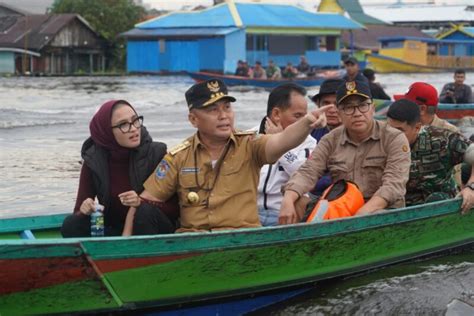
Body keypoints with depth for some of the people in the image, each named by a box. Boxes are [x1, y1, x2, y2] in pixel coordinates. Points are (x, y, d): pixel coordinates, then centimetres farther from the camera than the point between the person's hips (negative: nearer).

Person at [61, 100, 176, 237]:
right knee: (72, 225, -23)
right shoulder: (93, 161, -3)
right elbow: (79, 212, 1)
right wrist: (85, 210, -23)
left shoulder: (156, 153, -8)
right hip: (113, 231, 2)